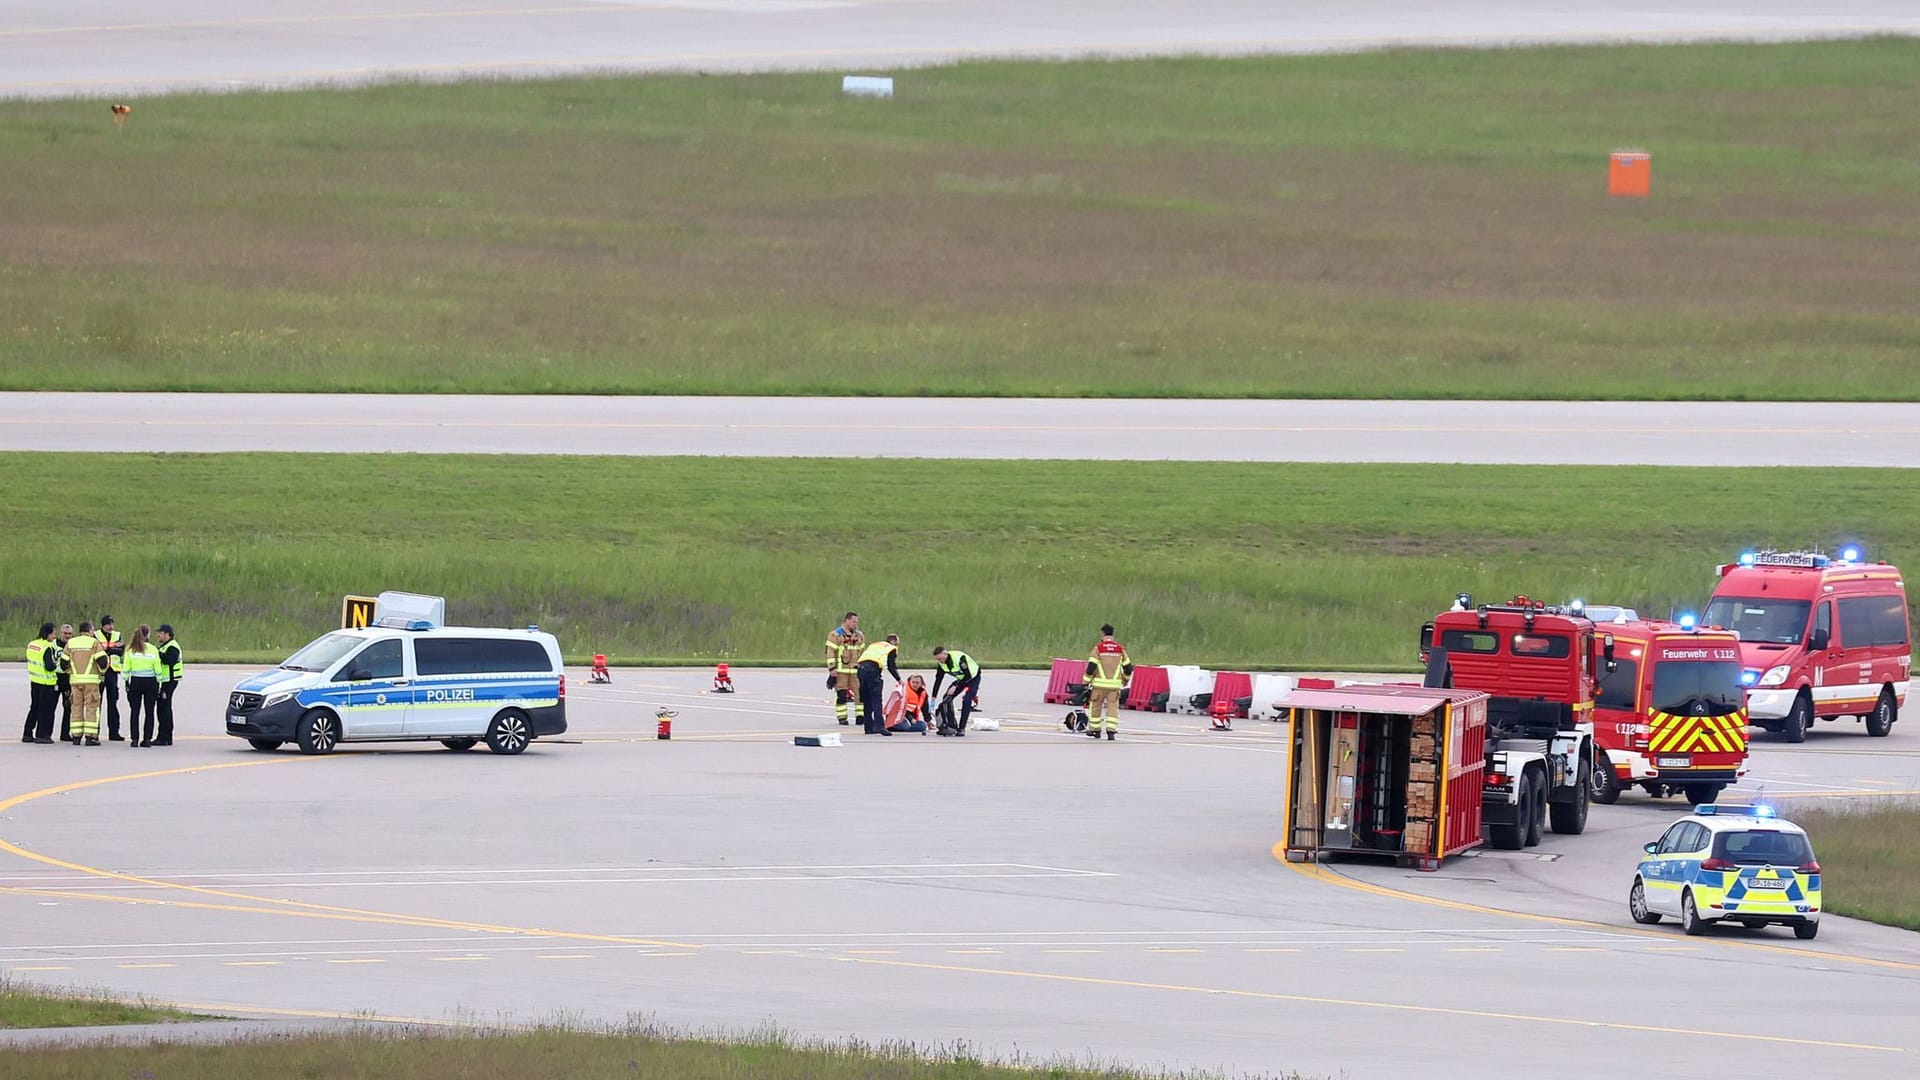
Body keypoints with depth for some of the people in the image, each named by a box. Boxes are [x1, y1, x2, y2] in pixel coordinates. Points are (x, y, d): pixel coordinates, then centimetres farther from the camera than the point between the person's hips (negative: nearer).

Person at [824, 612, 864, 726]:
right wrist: (832, 669, -12)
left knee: (860, 693, -2)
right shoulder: (835, 635, -4)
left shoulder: (859, 636, 14)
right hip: (841, 671, -4)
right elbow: (830, 652, -7)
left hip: (855, 670, 4)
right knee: (841, 695, -3)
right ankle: (842, 718, 4)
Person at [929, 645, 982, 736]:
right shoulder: (941, 664, -12)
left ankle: (961, 729, -17)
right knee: (947, 699, -6)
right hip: (961, 679, 7)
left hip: (973, 678, -7)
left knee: (966, 701, -22)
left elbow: (968, 675, -33)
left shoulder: (959, 658, -34)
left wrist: (955, 687, -33)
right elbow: (937, 681, -7)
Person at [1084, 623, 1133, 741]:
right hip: (1115, 683, 2)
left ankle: (1095, 730, 21)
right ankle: (1111, 731, -10)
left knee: (1095, 705, 13)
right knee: (1113, 706, 2)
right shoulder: (1120, 649, 5)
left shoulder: (1098, 648, -4)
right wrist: (1125, 679, 29)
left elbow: (1091, 667, -9)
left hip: (1100, 683, -2)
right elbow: (1128, 667, 10)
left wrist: (1086, 682, -1)